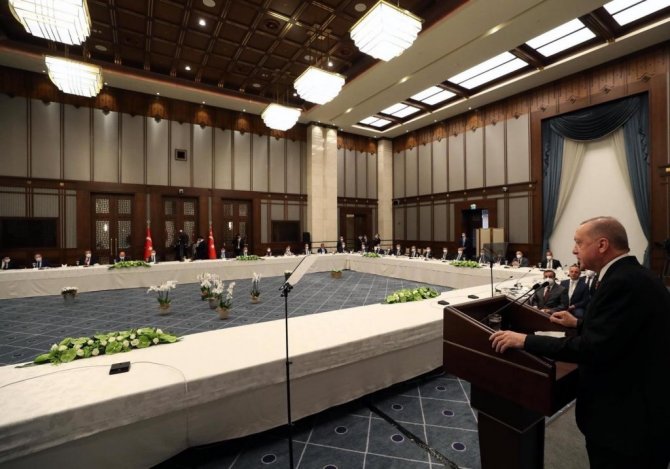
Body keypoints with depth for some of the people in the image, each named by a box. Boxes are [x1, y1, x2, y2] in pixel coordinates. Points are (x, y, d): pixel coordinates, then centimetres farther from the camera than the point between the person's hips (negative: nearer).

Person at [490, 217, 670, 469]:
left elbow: (593, 348, -30)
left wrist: (525, 341, -26)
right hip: (640, 404, 9)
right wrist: (580, 323, 21)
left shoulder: (622, 282, -26)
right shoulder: (635, 275, 5)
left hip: (625, 415, -9)